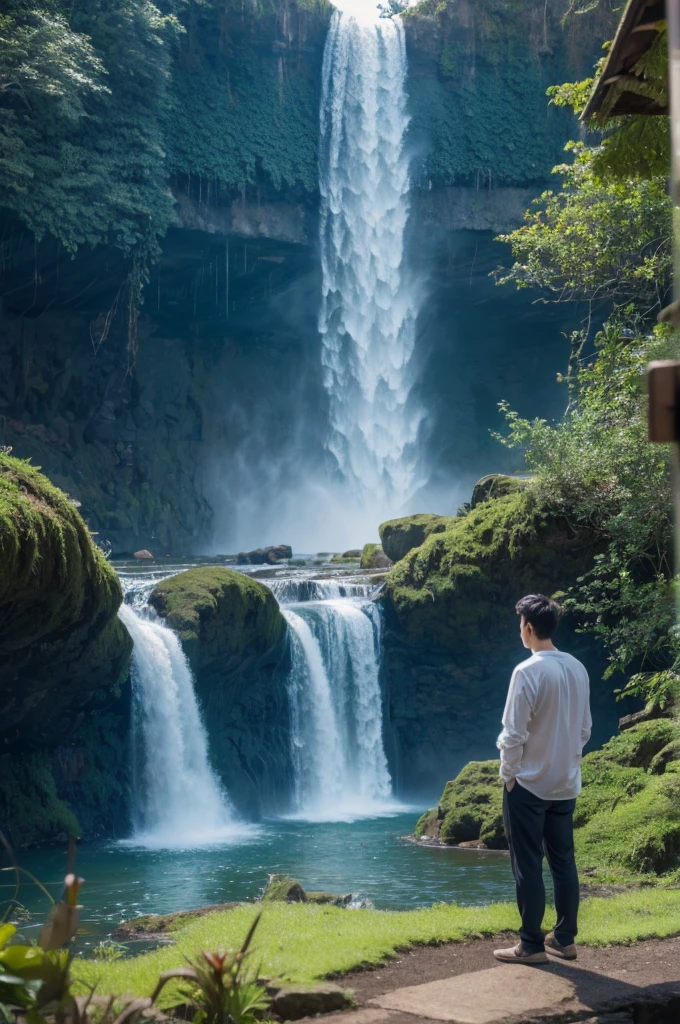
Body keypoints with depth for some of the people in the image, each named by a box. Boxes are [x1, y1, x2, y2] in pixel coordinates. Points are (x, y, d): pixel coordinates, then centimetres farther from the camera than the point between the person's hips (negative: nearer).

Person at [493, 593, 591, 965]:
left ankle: (531, 945, 5)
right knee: (563, 861, 12)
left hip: (529, 784, -7)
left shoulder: (528, 671, -18)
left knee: (527, 865, 0)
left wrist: (507, 774, -5)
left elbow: (514, 734, -17)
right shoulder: (577, 669, 4)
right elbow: (585, 728, 12)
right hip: (566, 783, 7)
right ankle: (564, 939, 17)